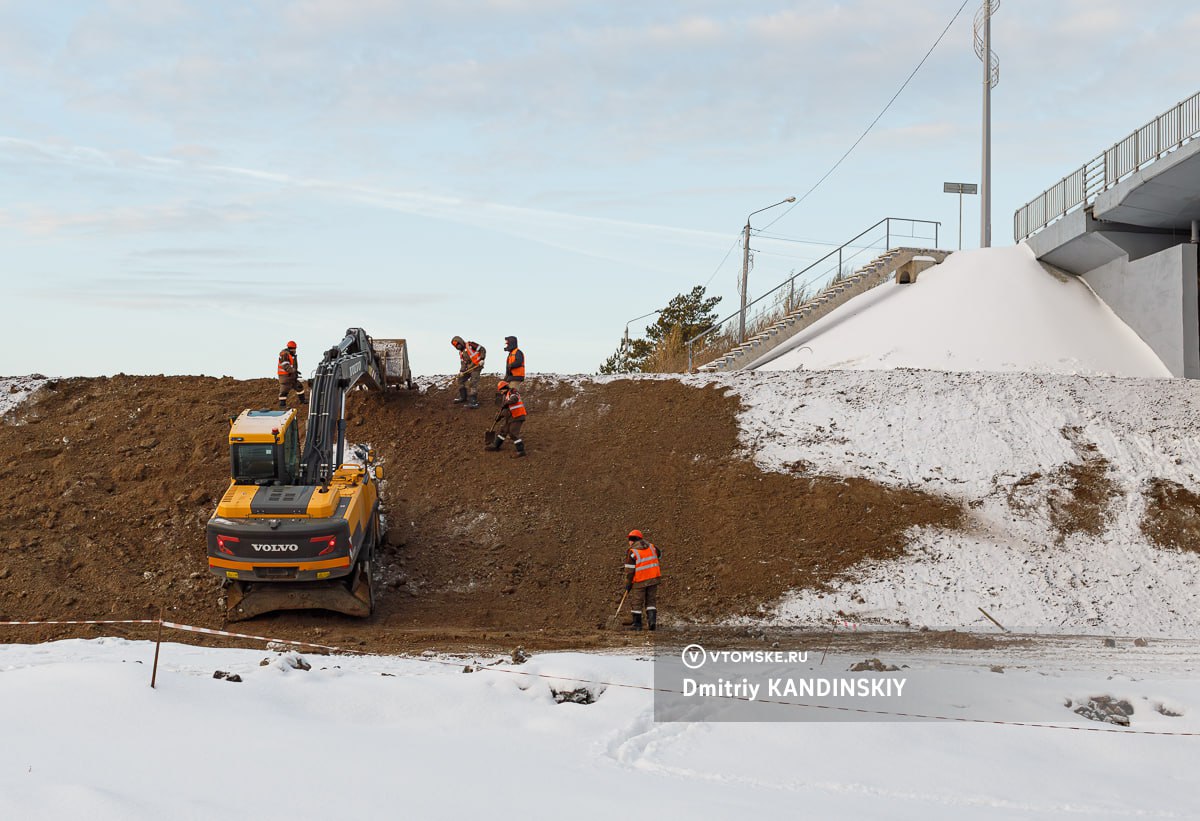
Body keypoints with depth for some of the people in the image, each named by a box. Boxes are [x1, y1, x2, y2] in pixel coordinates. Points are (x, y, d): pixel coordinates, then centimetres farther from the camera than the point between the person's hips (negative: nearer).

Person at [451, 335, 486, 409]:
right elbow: (463, 362, 13)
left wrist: (481, 359, -20)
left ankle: (473, 402, -19)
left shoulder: (470, 345, -9)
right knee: (461, 379, 16)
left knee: (473, 383, -16)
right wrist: (462, 371, -3)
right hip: (469, 368, 9)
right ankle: (463, 397, 28)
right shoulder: (461, 352, 16)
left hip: (476, 366, -9)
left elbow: (482, 349, -12)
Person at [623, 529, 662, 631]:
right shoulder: (651, 547, 3)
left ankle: (637, 624, 12)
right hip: (653, 578, 5)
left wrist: (627, 585, -4)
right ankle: (652, 620, 0)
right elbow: (659, 553, 27)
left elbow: (629, 570, -11)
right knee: (650, 601, 13)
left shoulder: (632, 552, -12)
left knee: (637, 603, 7)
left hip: (640, 581, -5)